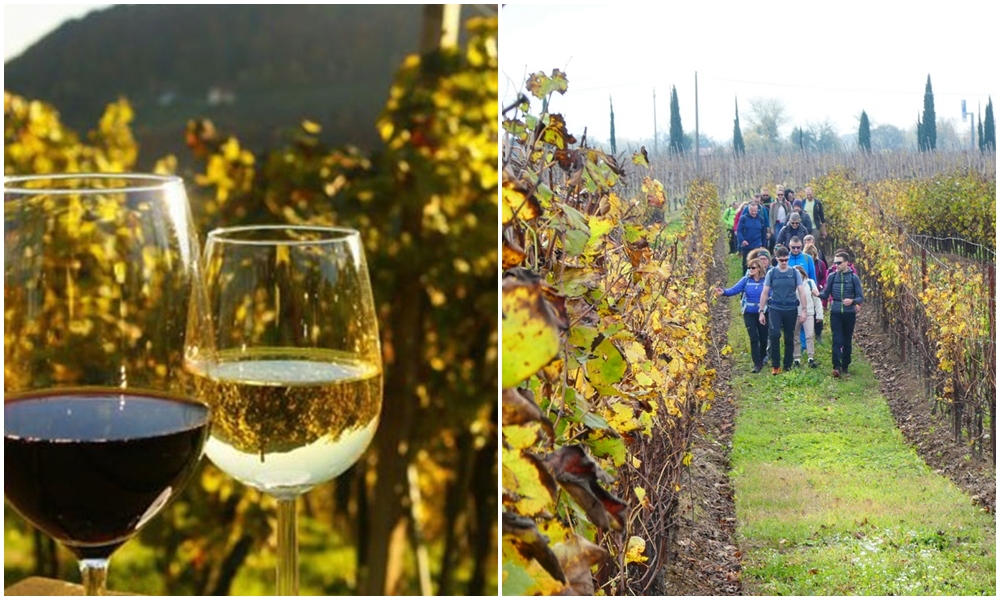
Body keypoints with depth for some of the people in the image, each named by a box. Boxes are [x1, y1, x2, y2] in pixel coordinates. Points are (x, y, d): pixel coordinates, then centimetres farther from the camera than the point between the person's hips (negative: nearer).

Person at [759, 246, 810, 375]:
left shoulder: (794, 273, 2)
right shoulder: (771, 273, 2)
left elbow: (801, 291, 2)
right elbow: (764, 293, 4)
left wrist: (803, 310, -6)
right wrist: (762, 311, 0)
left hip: (791, 310, 1)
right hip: (775, 309, -1)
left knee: (789, 338, 8)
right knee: (775, 334, -18)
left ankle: (787, 366, 19)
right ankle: (775, 365, -7)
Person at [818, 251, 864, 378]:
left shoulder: (854, 278, -2)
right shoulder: (832, 277, 2)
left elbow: (860, 297, -1)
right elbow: (826, 294, 5)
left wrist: (852, 301, -22)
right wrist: (818, 294, -17)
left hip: (849, 314, 0)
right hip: (835, 313, 0)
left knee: (847, 341, 9)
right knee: (837, 340, -10)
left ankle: (845, 367, 19)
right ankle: (837, 367, -18)